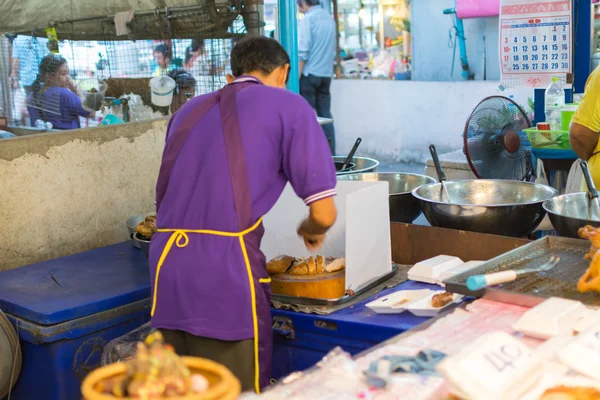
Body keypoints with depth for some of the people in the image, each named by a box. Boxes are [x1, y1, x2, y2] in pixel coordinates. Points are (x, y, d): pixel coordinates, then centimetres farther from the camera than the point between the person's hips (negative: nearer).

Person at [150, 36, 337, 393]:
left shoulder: (190, 110, 21)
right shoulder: (288, 106, 5)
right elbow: (324, 212, -1)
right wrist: (313, 231, 22)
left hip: (166, 267, 6)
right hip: (227, 273, -6)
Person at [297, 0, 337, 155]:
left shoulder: (308, 19, -10)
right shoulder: (329, 18, 12)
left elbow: (303, 52, -14)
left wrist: (296, 78, -12)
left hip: (310, 74, -7)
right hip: (326, 73, 7)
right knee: (325, 115, 8)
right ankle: (330, 154, 7)